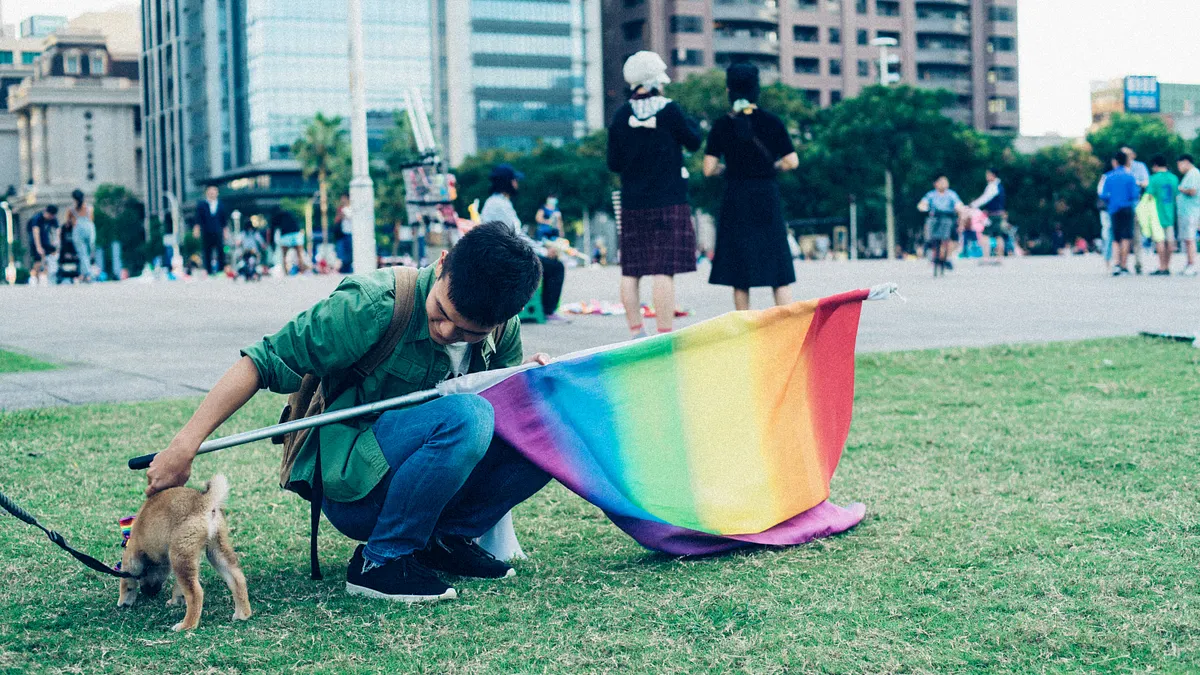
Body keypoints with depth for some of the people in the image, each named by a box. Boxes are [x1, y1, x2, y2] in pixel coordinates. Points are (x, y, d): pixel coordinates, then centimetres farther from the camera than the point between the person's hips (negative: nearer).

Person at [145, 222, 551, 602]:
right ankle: (379, 562, -16)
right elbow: (264, 362, -18)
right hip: (350, 489, -6)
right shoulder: (374, 305, -21)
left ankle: (449, 537, 4)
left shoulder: (503, 331, -3)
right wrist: (184, 446, -24)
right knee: (465, 416, -32)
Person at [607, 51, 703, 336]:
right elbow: (694, 142, 4)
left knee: (631, 271, 8)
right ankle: (665, 336, -9)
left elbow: (613, 163, 6)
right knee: (664, 269, -6)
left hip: (631, 204, 4)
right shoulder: (669, 110, -8)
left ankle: (636, 333, 12)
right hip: (669, 203, -4)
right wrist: (690, 122, 21)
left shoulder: (620, 116, 3)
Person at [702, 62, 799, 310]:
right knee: (778, 268, 3)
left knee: (739, 273, 6)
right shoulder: (771, 121, -1)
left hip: (735, 198, 0)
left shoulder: (722, 125, -2)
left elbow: (709, 169, -6)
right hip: (767, 196, 0)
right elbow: (792, 161, -2)